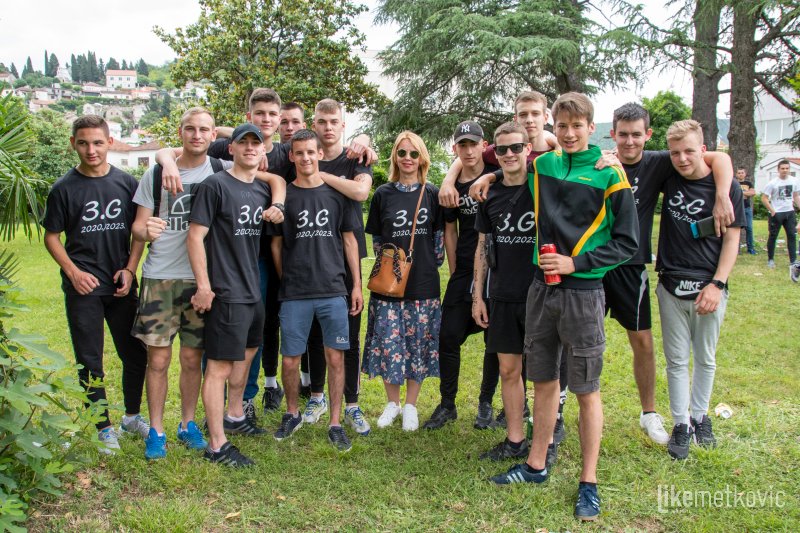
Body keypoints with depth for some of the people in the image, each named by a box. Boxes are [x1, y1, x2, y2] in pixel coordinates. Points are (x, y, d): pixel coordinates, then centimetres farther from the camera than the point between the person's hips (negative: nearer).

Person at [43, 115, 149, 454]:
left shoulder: (127, 183, 2)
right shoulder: (64, 189, -2)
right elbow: (51, 236, 3)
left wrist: (130, 268, -4)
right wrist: (73, 272, -9)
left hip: (121, 284, 2)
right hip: (83, 287, -2)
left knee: (136, 354, 9)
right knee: (90, 362, 4)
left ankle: (132, 416, 30)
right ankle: (104, 428, 18)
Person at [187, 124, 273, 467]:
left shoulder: (263, 190, 10)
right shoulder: (215, 185, -11)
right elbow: (195, 236, -14)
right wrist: (204, 285, -16)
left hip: (253, 290, 8)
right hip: (226, 292, -8)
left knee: (245, 354, 22)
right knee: (219, 365, -4)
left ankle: (234, 416, 41)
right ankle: (217, 445, 4)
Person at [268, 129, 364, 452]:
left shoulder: (337, 193, 6)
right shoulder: (283, 195, 4)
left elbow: (349, 240, 9)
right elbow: (276, 244, 9)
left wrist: (357, 285, 6)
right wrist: (286, 281, 6)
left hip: (334, 291, 1)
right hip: (294, 294, 0)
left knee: (335, 357, 2)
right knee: (290, 360, 5)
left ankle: (335, 423, 15)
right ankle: (292, 414, 28)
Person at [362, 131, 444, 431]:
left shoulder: (432, 193, 4)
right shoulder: (383, 194, 4)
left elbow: (439, 236, 8)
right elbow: (375, 238, 9)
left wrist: (432, 266, 6)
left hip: (423, 283, 0)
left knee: (419, 344, 6)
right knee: (388, 344, 2)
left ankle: (410, 406, 22)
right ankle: (392, 403, 22)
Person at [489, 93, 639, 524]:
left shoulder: (609, 174, -6)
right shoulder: (542, 165, 6)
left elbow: (627, 242, -6)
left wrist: (576, 263, -14)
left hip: (583, 292, -4)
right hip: (542, 289, 4)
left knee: (586, 390, 4)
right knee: (543, 382, 14)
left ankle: (588, 482, 17)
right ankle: (536, 466, 28)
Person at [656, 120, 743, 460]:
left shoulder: (725, 187, -6)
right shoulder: (667, 178, 0)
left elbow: (732, 239, -4)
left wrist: (717, 284, -12)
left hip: (708, 288, -1)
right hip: (671, 287, 1)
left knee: (705, 359, 14)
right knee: (676, 361, 8)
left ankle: (700, 417, 32)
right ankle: (681, 424, 20)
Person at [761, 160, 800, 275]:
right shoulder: (772, 183, -10)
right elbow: (764, 198, -8)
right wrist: (772, 210, -14)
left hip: (790, 212, 4)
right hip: (776, 214, -4)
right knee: (773, 236, 5)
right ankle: (770, 259, 19)